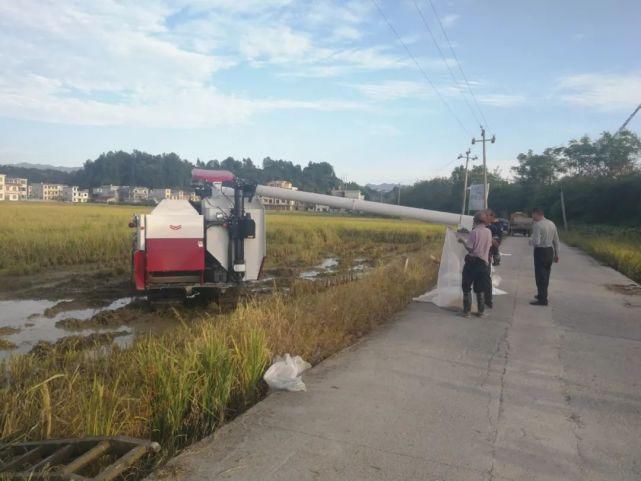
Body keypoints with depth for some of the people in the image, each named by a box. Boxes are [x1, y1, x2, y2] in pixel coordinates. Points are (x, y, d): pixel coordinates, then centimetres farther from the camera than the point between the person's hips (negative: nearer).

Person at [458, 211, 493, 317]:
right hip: (484, 262, 5)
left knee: (466, 287, 6)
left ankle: (467, 311, 5)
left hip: (472, 261, -5)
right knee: (480, 288, 13)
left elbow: (469, 248, -14)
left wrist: (462, 241, 1)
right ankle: (481, 311, 15)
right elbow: (489, 245, 12)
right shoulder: (488, 232, 3)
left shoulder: (474, 232, -13)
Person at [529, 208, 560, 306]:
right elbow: (556, 240, 11)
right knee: (546, 275, 19)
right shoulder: (551, 223, 8)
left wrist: (530, 241, -3)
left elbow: (536, 242, -25)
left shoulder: (537, 225, -17)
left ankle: (543, 300, 4)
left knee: (540, 275, -1)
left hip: (540, 251, -8)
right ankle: (542, 295, 33)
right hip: (550, 251, 8)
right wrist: (556, 254, 18)